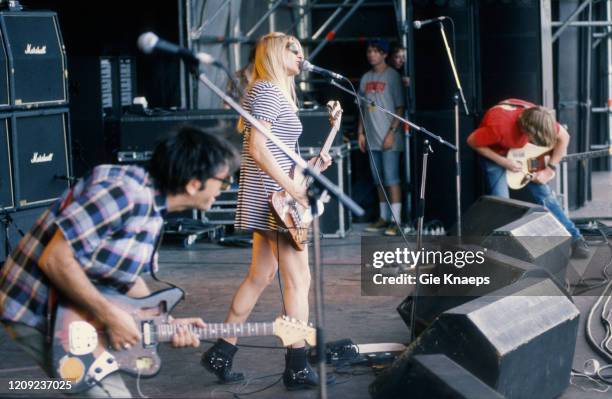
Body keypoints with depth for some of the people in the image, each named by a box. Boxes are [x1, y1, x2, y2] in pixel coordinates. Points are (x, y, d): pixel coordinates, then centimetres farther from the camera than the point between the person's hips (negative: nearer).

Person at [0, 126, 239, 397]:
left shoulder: (152, 212, 6)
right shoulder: (126, 194, -25)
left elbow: (126, 277, 14)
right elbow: (55, 260, -29)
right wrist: (111, 316, -24)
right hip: (36, 313, -10)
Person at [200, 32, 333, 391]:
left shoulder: (277, 92, 20)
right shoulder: (267, 89, -12)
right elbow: (257, 148, -21)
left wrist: (310, 164, 10)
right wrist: (293, 188, -22)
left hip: (268, 197, 10)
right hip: (272, 196, -10)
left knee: (261, 276, 15)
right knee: (298, 279, -7)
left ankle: (222, 353, 21)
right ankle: (298, 368, -4)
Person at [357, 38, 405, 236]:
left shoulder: (392, 76, -4)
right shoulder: (366, 78, 13)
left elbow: (400, 108, -7)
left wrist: (392, 132, -15)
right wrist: (360, 132, 10)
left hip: (388, 138, -6)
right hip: (372, 138, 6)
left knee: (391, 179, -8)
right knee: (379, 180, 11)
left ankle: (395, 221, -8)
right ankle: (384, 218, 18)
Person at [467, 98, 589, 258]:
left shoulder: (539, 119, -28)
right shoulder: (499, 126, -42)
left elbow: (563, 137, -9)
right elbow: (472, 142, -25)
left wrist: (549, 170, -16)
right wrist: (503, 162, -26)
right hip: (495, 153, -3)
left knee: (545, 194, 0)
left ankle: (575, 239, 8)